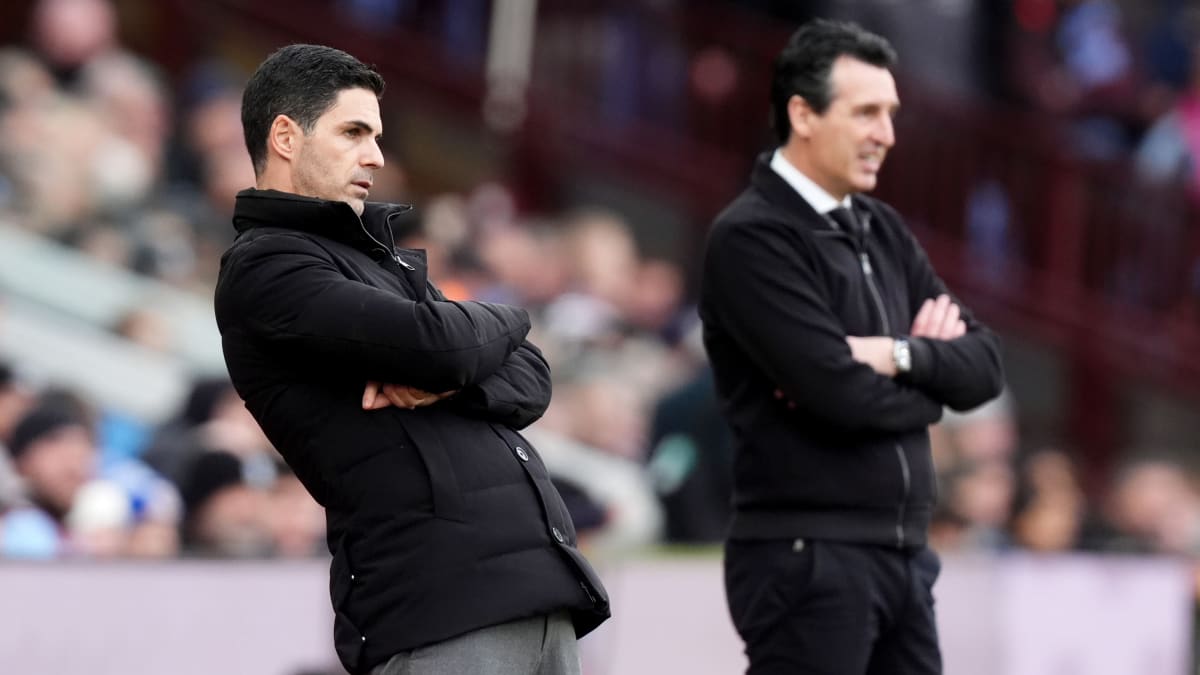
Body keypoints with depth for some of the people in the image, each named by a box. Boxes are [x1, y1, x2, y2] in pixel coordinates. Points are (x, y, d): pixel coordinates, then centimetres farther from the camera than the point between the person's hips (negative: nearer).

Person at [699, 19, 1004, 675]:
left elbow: (981, 365, 9)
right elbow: (841, 393, -19)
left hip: (903, 556, 8)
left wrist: (898, 356, -11)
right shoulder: (750, 239, -10)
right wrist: (928, 376, 0)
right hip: (806, 561, -8)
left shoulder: (882, 231, 15)